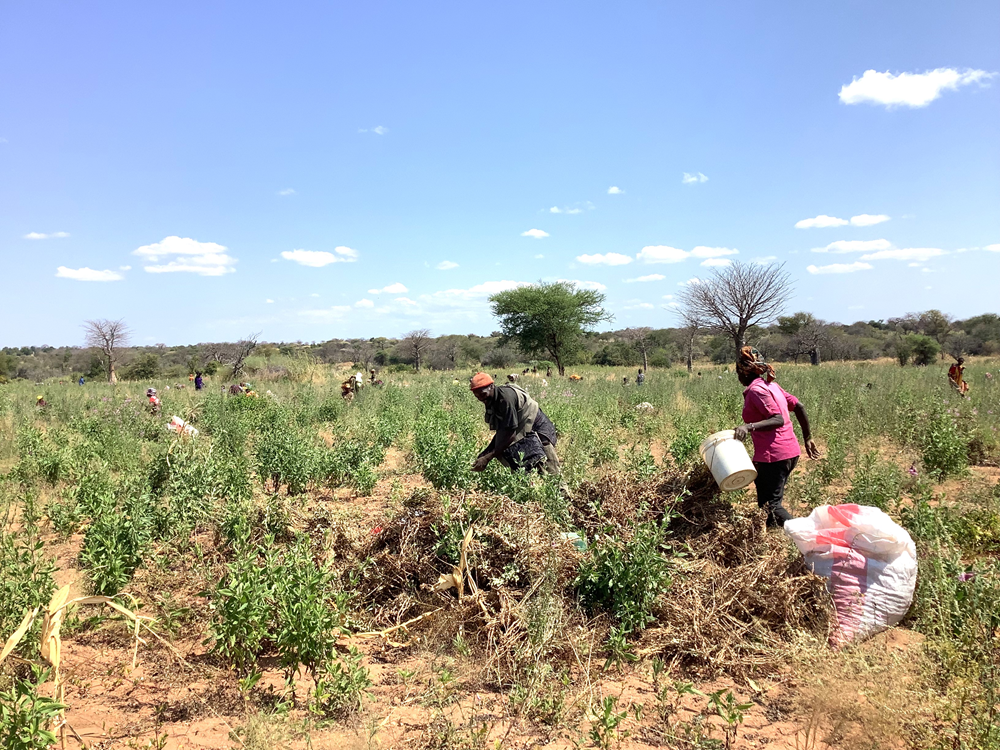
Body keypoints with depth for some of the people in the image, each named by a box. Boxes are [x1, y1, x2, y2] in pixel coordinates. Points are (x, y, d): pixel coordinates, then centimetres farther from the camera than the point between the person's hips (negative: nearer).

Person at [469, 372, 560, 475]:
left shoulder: (506, 397, -27)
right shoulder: (492, 401, 1)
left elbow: (510, 435, -29)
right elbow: (501, 432, 7)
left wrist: (488, 458, -28)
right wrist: (483, 455, -5)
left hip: (539, 432, -9)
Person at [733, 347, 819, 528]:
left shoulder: (756, 390, -13)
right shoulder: (770, 385, 13)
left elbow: (778, 420, -22)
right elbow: (799, 406, 11)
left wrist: (750, 426, -32)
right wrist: (807, 438, 17)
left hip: (774, 456, -10)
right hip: (790, 452, 10)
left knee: (771, 505, -3)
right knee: (768, 502, 19)